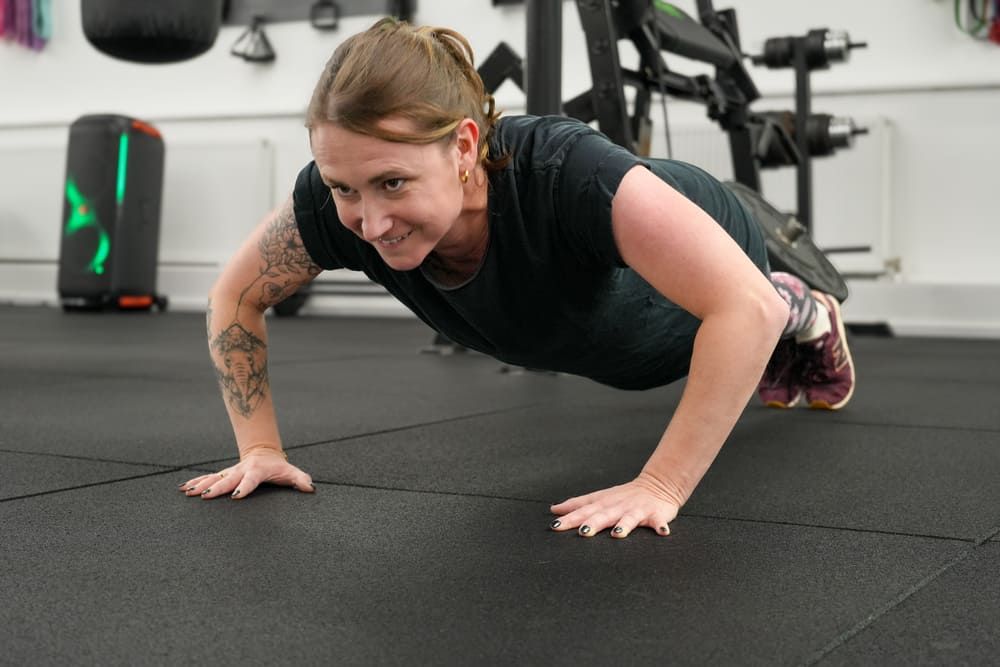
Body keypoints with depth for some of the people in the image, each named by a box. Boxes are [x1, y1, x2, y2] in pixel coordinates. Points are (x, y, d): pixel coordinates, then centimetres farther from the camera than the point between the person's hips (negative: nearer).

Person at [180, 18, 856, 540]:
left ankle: (806, 316, 62)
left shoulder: (563, 174, -51)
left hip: (701, 251, -6)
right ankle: (768, 354, 70)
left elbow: (744, 308, -52)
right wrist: (260, 447, -24)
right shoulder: (335, 203, -37)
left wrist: (659, 488, -53)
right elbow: (235, 300, -18)